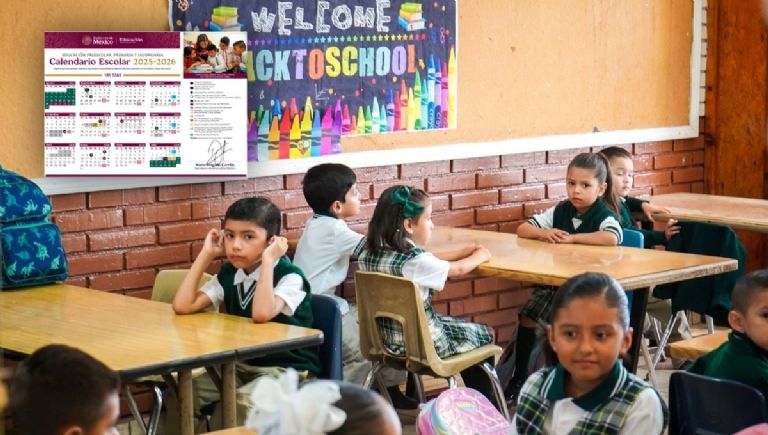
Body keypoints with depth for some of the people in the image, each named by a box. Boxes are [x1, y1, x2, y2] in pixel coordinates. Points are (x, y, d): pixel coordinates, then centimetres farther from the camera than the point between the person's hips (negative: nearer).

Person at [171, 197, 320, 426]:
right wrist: (206, 254, -4)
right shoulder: (228, 274, 4)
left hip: (288, 371, -6)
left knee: (241, 402, -34)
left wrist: (267, 260, -29)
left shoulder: (289, 276, -16)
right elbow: (182, 306, -6)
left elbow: (262, 314, -35)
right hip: (241, 366, 7)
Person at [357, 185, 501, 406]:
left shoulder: (368, 255, -5)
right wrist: (481, 255, 13)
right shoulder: (415, 261, -26)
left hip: (387, 339, 7)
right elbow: (459, 269, -7)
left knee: (465, 328, 29)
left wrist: (465, 251, 11)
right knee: (483, 336, 18)